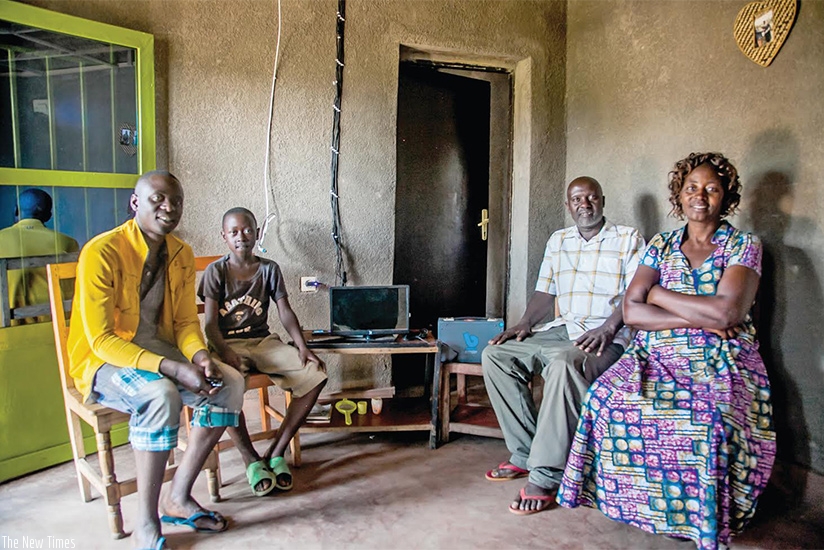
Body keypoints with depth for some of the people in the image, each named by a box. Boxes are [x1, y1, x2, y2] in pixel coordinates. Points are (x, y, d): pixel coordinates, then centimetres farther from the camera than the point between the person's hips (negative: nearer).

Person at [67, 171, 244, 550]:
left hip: (163, 355, 7)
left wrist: (199, 355, -18)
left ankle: (178, 497, -4)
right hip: (103, 362, -6)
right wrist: (173, 368, -32)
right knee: (161, 395, -35)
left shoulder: (181, 255, 2)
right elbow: (101, 339, -23)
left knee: (230, 383, -15)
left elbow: (186, 321, 6)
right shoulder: (101, 252, -19)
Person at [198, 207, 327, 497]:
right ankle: (251, 459, -14)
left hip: (264, 341, 3)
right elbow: (211, 323, -7)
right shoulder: (215, 271, 1)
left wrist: (302, 345, -14)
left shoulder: (269, 269, 8)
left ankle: (276, 451, -10)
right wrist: (226, 353, -26)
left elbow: (285, 312, 2)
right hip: (227, 343, -3)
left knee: (316, 373, -20)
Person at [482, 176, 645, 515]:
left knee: (564, 364, -39)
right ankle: (524, 453, -8)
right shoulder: (558, 240, 18)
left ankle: (545, 476, -30)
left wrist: (606, 329, -23)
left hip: (608, 335, -6)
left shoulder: (628, 239, 2)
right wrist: (525, 323, 1)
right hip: (563, 330, 6)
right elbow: (545, 291, 18)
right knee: (495, 354, -12)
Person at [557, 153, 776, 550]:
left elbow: (728, 312, -15)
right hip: (658, 354, 3)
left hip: (721, 362, -2)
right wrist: (700, 318, -10)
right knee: (607, 396, -27)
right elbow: (631, 311, -1)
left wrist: (659, 294, -4)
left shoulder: (744, 246, 3)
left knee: (709, 420, -34)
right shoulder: (661, 245, 12)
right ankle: (634, 499, -8)